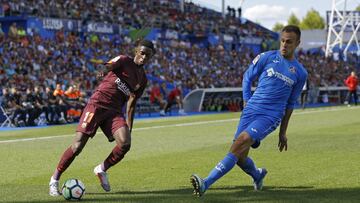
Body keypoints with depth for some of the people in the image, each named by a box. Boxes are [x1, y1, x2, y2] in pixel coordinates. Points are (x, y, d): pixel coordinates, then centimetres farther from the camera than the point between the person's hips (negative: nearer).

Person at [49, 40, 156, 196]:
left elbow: (130, 105, 21)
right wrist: (104, 71, -44)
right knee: (78, 145, -12)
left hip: (114, 111, 5)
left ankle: (102, 169, 5)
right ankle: (54, 179, 3)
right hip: (97, 104, -5)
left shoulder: (142, 80, 16)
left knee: (125, 143, -21)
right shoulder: (124, 61, 1)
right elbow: (109, 65, -20)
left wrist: (129, 129, 17)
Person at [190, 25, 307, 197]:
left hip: (271, 116, -2)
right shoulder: (266, 57, 4)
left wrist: (283, 132, 18)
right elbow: (247, 78, 15)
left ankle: (205, 184, -33)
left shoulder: (300, 73, 7)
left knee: (241, 141, -26)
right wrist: (247, 104, 5)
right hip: (251, 110, 2)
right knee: (239, 157, -1)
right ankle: (257, 175, 37)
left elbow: (290, 104, 17)